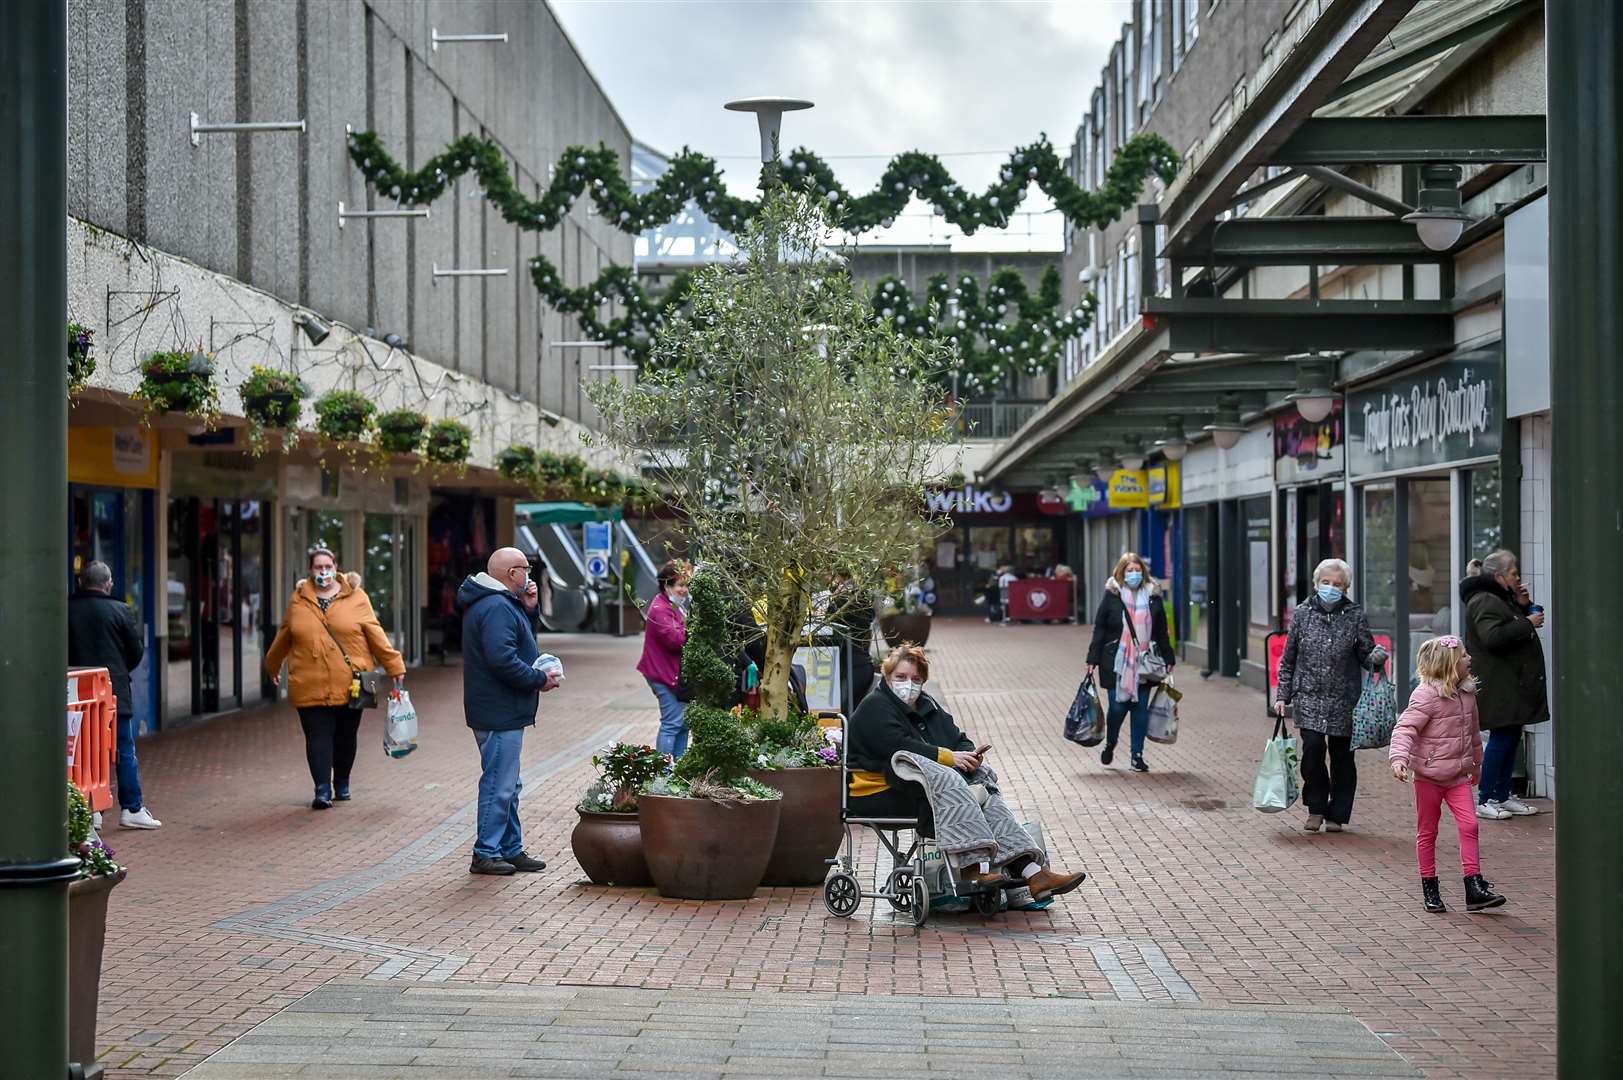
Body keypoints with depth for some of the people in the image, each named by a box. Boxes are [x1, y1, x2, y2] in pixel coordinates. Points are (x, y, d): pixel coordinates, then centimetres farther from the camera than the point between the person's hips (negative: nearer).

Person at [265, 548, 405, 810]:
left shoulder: (356, 597, 3)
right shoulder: (298, 600, 7)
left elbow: (376, 635, 1)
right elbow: (283, 638, 21)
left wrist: (395, 666, -3)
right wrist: (272, 667, 31)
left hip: (349, 686, 0)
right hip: (310, 687, 0)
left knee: (346, 736, 10)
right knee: (318, 736, -7)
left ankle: (342, 783, 28)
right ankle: (322, 790, -7)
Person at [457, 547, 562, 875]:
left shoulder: (500, 604, 16)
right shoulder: (497, 607, -19)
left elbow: (520, 643, 23)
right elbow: (502, 659, -27)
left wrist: (528, 610, 10)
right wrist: (539, 679, -17)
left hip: (504, 712, 11)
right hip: (500, 713, -11)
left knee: (508, 786, 17)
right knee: (499, 785, -6)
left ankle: (510, 849, 24)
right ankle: (486, 854, 0)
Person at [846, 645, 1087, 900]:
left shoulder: (927, 706, 21)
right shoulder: (874, 708, -5)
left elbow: (958, 739, 13)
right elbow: (900, 747, -20)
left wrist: (970, 755, -12)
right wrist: (949, 757, -24)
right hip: (880, 793, -7)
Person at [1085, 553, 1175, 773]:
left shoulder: (1153, 597, 7)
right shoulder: (1112, 596, -1)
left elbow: (1161, 631, 13)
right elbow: (1099, 630, 0)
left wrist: (1168, 659, 12)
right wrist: (1093, 660, -5)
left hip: (1144, 664, 2)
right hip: (1117, 664, -2)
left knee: (1141, 709, 3)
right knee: (1118, 706, -3)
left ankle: (1137, 754, 12)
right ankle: (1110, 744, 25)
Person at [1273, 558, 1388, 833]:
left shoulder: (1355, 616, 2)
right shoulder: (1302, 614, 5)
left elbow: (1366, 655, 4)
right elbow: (1288, 658, 9)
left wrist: (1377, 657, -19)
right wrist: (1282, 695, 7)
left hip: (1344, 699, 0)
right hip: (1309, 697, 0)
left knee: (1342, 755, 4)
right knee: (1313, 746, -15)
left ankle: (1336, 815, 18)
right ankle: (1316, 808, 3)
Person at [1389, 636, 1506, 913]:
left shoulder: (1467, 693, 6)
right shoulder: (1426, 695, -17)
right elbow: (1405, 728, -22)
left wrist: (1476, 761, 30)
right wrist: (1399, 758, -37)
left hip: (1458, 775, 5)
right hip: (1428, 774, -5)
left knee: (1469, 825, -6)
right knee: (1427, 831, 7)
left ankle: (1474, 887, -3)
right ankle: (1429, 888, 17)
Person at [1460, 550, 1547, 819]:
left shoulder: (1502, 598, 20)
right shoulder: (1484, 601, -14)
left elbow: (1514, 631, 22)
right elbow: (1493, 637, -27)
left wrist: (1523, 606, 8)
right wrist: (1527, 623, -20)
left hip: (1512, 684, 10)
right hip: (1497, 685, -10)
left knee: (1511, 737, 11)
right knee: (1502, 738, -9)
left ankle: (1503, 796, 18)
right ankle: (1485, 800, -4)